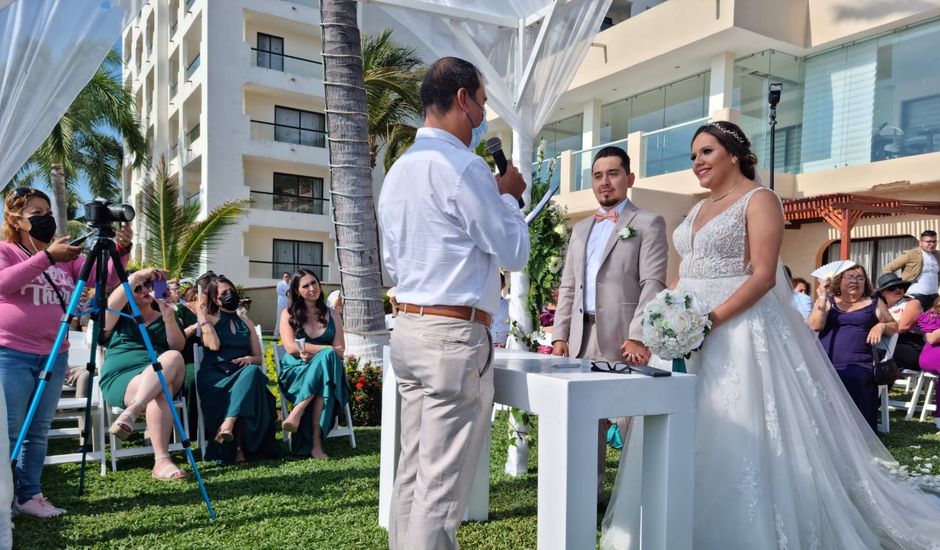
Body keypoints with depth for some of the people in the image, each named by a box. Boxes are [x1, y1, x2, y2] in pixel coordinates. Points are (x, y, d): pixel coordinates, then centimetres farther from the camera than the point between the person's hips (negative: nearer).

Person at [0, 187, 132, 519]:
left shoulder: (66, 255, 13)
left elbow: (106, 278, 4)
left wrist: (121, 250, -13)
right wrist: (47, 257, -25)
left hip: (54, 356, 4)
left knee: (39, 432, 10)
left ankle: (30, 495, 18)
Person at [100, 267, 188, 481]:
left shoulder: (164, 315, 22)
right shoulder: (119, 318, 17)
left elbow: (178, 347, 6)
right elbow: (110, 306, -10)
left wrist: (169, 319, -10)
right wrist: (134, 277, -17)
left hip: (161, 377, 2)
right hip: (122, 378, -2)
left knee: (174, 357, -36)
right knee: (161, 390, -37)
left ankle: (131, 412, -46)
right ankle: (161, 461, -44)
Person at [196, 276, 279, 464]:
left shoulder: (245, 323, 25)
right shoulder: (209, 320, 14)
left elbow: (259, 358, 21)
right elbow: (213, 345, -9)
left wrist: (250, 359, -2)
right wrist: (201, 314, -2)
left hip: (242, 375, 3)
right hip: (215, 377, -3)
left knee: (253, 371, -35)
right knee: (251, 373, -37)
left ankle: (227, 426, -47)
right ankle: (236, 447, -38)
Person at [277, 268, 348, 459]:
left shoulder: (332, 315, 16)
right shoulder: (288, 314, 11)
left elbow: (340, 351, 5)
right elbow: (291, 347, -5)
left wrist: (311, 351, -11)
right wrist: (325, 349, -10)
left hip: (327, 372, 2)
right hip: (296, 372, -2)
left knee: (326, 356, -34)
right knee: (328, 354, -34)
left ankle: (297, 412, -36)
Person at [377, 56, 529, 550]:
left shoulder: (398, 170, 14)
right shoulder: (463, 166, -13)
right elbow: (513, 252, -8)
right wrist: (508, 195, 7)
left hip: (407, 329, 9)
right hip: (455, 336, -9)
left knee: (412, 472, 15)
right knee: (442, 484, -1)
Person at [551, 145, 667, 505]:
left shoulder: (648, 223, 3)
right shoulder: (580, 229, 21)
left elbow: (653, 284, -8)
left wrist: (638, 336, -17)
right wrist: (559, 335, 10)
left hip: (622, 337, -6)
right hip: (582, 336, 6)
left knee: (631, 420, -3)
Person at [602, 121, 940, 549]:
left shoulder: (759, 200, -4)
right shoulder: (698, 209, 18)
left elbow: (764, 276, -14)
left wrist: (710, 320, -23)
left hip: (738, 330, -7)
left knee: (736, 432, -5)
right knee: (687, 433, 10)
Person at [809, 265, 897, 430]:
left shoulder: (874, 303, 19)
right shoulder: (827, 301, 17)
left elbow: (894, 326, 23)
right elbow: (814, 326, 2)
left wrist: (881, 326, 1)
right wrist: (822, 299, -5)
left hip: (858, 365, 0)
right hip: (825, 364, 0)